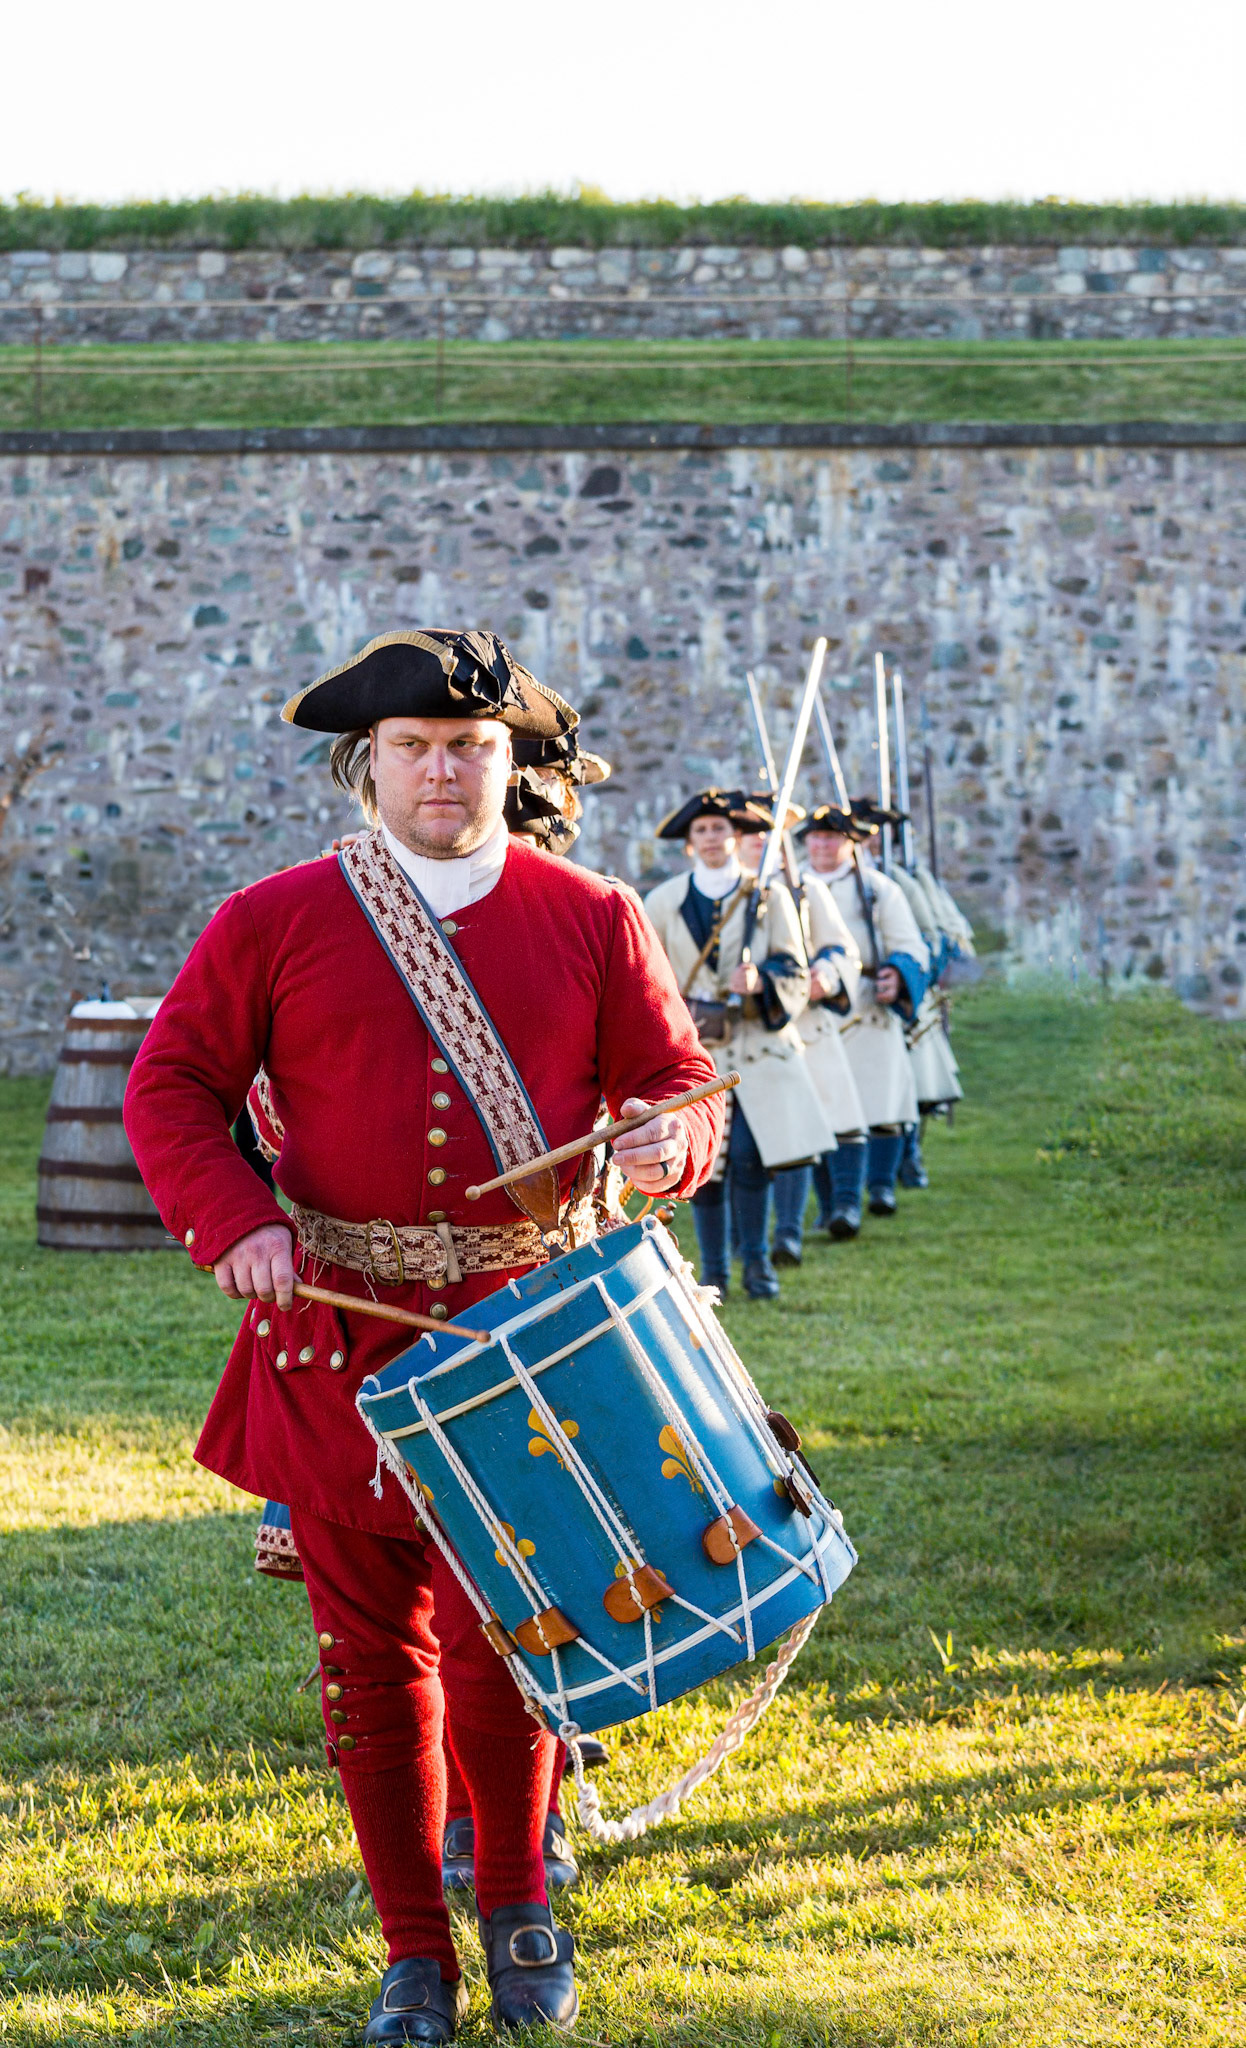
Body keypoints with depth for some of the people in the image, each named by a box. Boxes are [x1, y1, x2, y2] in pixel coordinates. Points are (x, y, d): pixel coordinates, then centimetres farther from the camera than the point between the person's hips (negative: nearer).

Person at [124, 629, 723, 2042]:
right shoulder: (274, 923, 1)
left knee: (501, 1643, -4)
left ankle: (517, 1905, 23)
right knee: (373, 1657, 5)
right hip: (340, 1341, 0)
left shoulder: (591, 922, 5)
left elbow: (674, 1072, 9)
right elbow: (169, 1087, 4)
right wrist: (232, 1223, -12)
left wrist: (671, 1140, -15)